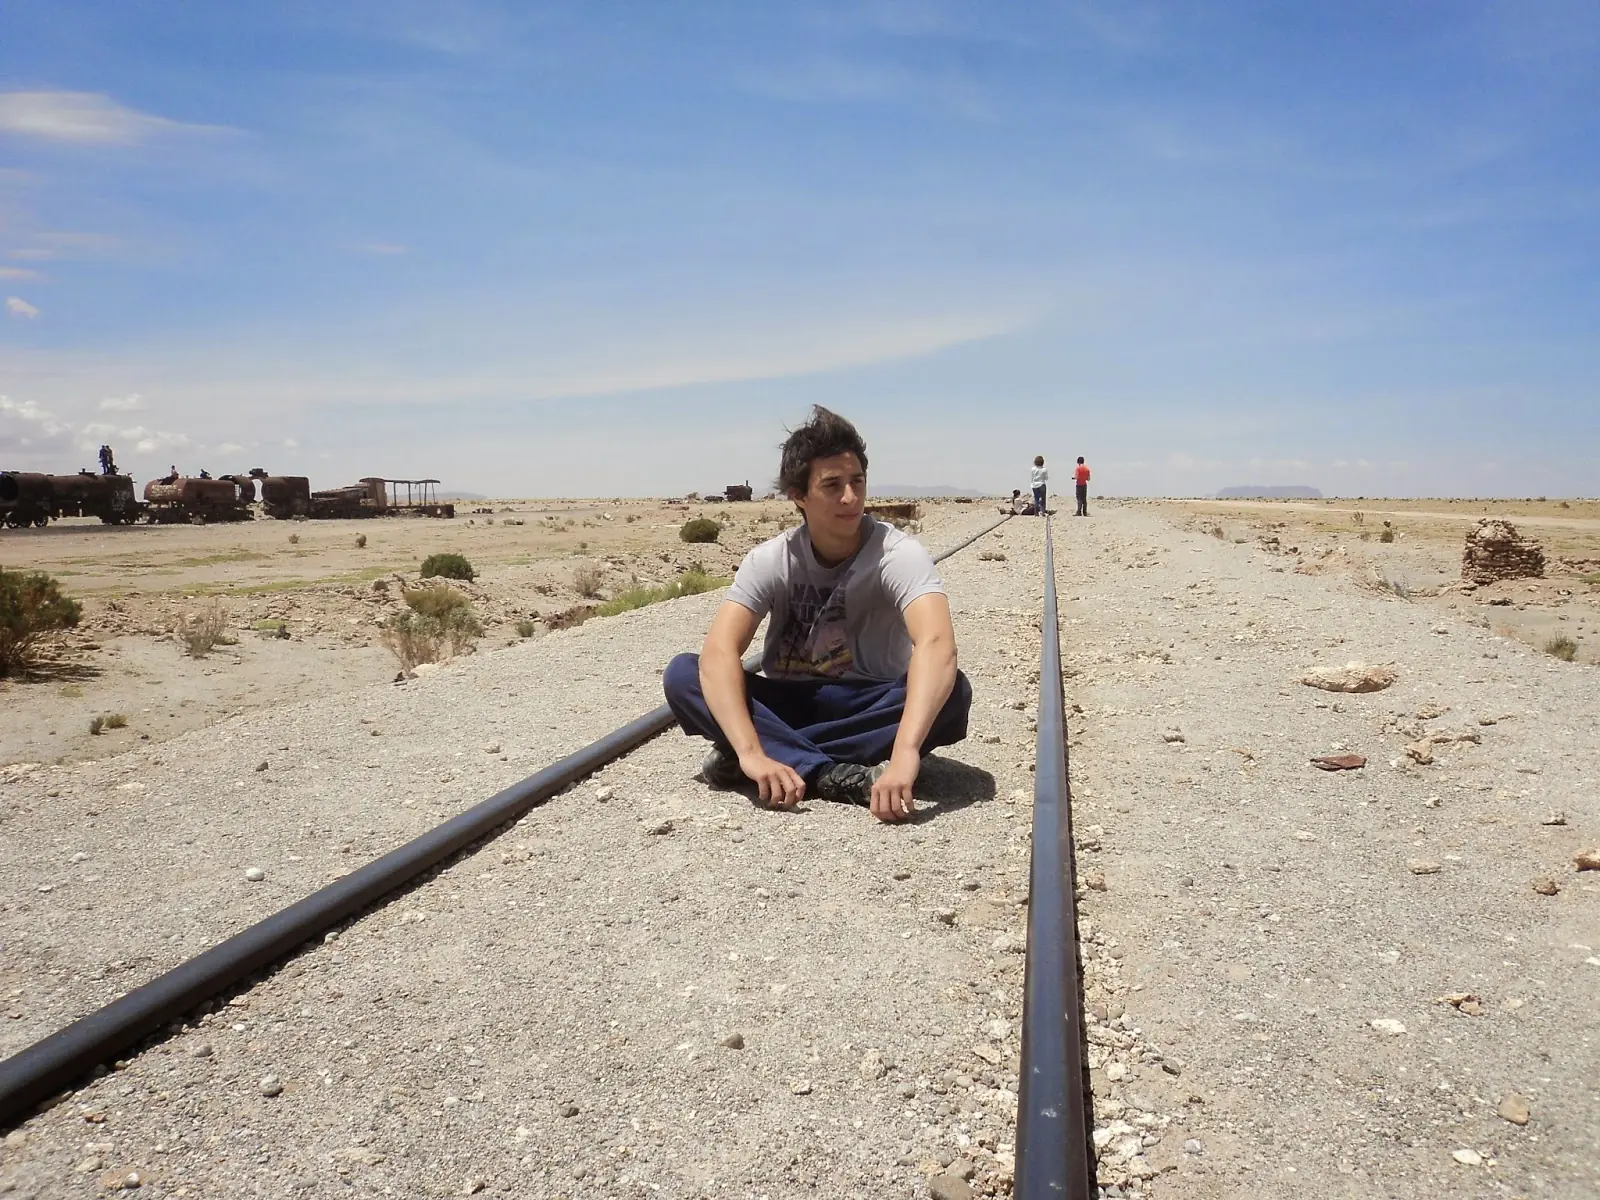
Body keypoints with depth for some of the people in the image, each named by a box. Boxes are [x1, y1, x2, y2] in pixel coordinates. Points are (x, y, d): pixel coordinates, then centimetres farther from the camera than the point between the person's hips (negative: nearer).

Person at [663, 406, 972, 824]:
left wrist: (904, 755, -55)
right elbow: (718, 652, -26)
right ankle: (837, 776, -31)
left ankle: (785, 757, -24)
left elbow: (937, 644, -38)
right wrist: (751, 751, -44)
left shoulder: (898, 554, -20)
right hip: (788, 704, 2)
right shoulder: (770, 560, -12)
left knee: (952, 692, -32)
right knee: (682, 675, -22)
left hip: (867, 708, -1)